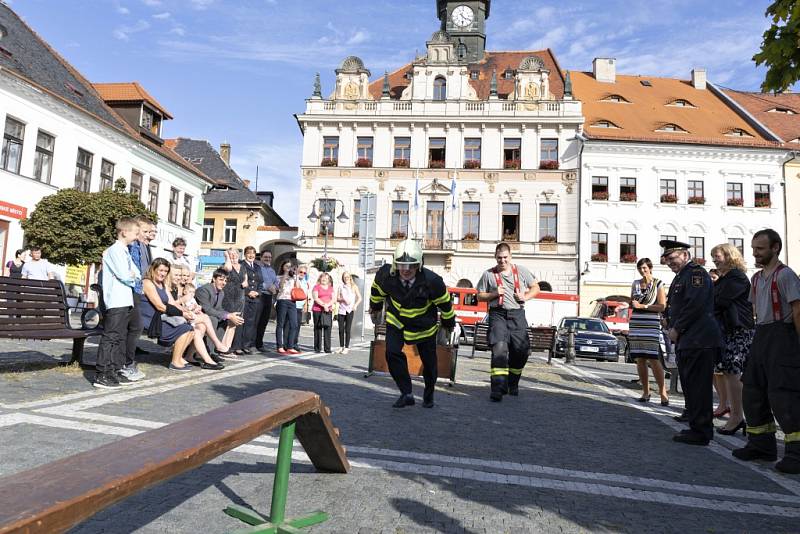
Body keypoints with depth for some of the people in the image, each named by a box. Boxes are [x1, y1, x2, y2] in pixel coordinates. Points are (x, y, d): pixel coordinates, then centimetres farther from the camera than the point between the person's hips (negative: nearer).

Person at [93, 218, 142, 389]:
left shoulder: (125, 252, 20)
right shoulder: (115, 250, -9)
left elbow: (138, 275, 16)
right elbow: (123, 275, -18)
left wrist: (131, 276, -4)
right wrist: (132, 276, 1)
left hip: (126, 301, 10)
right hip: (116, 302, -10)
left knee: (121, 338, 14)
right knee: (111, 337, -8)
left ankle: (114, 372, 21)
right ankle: (101, 376, -4)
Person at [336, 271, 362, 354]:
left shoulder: (354, 286, 7)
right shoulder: (341, 287, 12)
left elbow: (359, 298, 5)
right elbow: (337, 298, 7)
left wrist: (355, 305, -10)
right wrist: (343, 299, -12)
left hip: (350, 310, -2)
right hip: (341, 310, 2)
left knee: (347, 329, -5)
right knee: (341, 329, 3)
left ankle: (346, 348, 0)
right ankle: (341, 347, 13)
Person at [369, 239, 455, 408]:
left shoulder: (432, 281, -32)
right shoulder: (386, 275, -25)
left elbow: (445, 303, -12)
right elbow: (377, 291, 1)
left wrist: (448, 324, 2)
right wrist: (375, 309, 17)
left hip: (424, 325, -1)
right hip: (396, 320, 2)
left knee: (429, 362, 7)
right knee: (392, 353, -18)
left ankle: (429, 396, 35)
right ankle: (406, 394, -4)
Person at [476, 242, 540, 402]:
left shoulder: (521, 271, 12)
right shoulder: (488, 274, 8)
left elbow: (535, 287, 18)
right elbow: (480, 296, 10)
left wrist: (526, 296, -1)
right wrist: (494, 294, -8)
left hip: (517, 314, 2)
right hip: (498, 314, -2)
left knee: (521, 351, 3)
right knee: (499, 348, -18)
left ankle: (512, 383, 28)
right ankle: (498, 387, -19)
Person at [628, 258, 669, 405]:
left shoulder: (658, 284, 2)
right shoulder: (635, 284, 14)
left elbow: (662, 306, -6)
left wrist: (642, 306, -11)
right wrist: (632, 304, 4)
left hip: (652, 324, -4)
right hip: (636, 324, 4)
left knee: (653, 359, -11)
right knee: (639, 360, 4)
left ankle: (662, 392, -4)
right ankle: (645, 392, 12)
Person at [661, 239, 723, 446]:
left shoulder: (696, 272, -9)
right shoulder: (680, 276, 22)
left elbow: (695, 305, -20)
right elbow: (673, 306, 26)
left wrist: (676, 329, -14)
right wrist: (670, 327, 11)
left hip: (699, 341, -10)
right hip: (685, 341, 10)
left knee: (698, 388, -7)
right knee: (689, 387, 14)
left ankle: (700, 433, -1)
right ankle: (697, 427, 24)